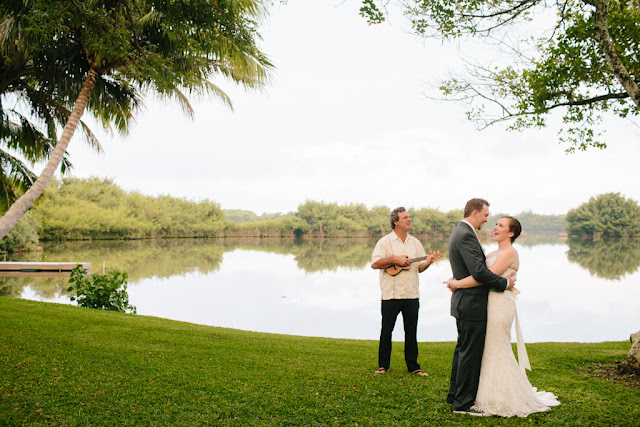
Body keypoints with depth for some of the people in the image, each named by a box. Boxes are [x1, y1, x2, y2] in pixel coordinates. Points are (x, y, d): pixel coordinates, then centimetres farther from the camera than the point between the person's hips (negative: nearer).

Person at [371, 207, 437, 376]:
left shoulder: (415, 242, 12)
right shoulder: (385, 242, -2)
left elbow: (419, 267, 13)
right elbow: (374, 264, -11)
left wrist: (427, 262, -8)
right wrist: (395, 259, -18)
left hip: (411, 294, 4)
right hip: (391, 294, -4)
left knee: (411, 332, 8)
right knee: (386, 331, 4)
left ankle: (413, 366, 18)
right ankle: (383, 365, 17)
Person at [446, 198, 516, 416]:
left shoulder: (459, 232, 14)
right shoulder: (466, 235, -19)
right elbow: (479, 271, -25)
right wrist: (504, 283, -15)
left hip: (463, 302, 11)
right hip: (472, 303, -11)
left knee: (463, 349, 19)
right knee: (471, 353, -2)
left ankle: (455, 394, 30)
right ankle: (463, 402, 7)